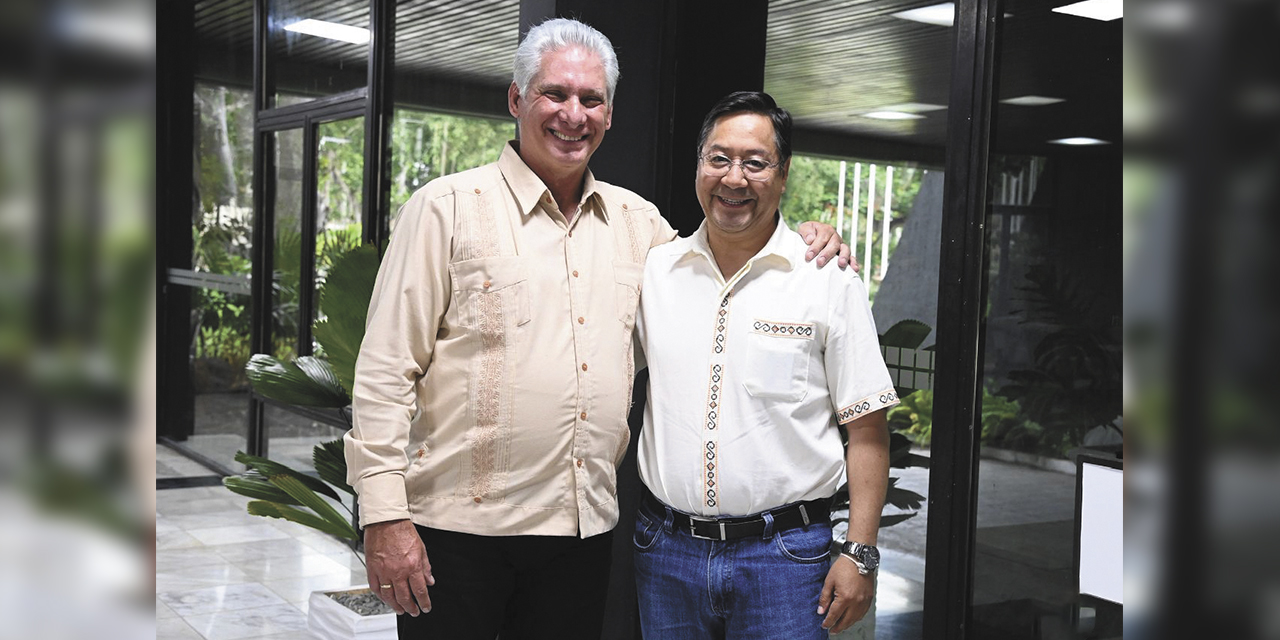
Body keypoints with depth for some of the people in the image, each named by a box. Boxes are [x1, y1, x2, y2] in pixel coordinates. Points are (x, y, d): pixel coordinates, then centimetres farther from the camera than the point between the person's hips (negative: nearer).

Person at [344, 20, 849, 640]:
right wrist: (384, 517, -14)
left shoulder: (637, 221, 10)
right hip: (460, 526, -4)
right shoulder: (448, 208, -4)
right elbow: (385, 371, -7)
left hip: (584, 528, 5)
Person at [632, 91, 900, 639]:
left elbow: (866, 430, -3)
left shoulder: (829, 282, -3)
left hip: (784, 554, -2)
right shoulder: (654, 270, 5)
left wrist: (860, 555, -9)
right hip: (666, 549, 3)